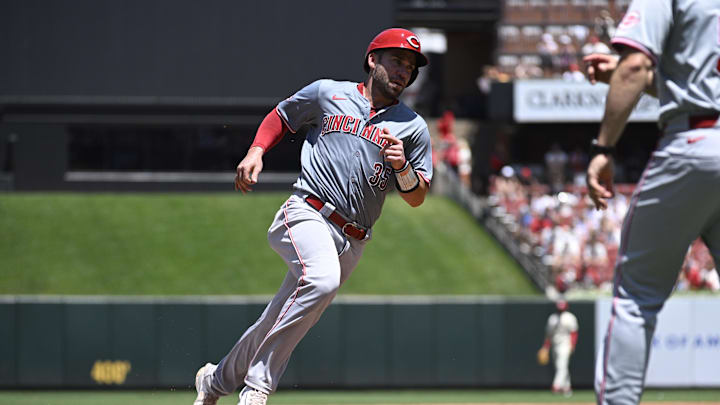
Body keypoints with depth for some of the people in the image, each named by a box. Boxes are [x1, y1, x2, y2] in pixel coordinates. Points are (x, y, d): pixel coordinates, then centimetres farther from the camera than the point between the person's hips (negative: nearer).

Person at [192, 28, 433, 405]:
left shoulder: (412, 127, 13)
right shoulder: (328, 93, 10)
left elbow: (417, 197, 11)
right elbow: (281, 116, 24)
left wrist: (403, 168, -11)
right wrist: (256, 152, 7)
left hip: (352, 242, 4)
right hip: (306, 214, -4)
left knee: (276, 324, 4)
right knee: (321, 279, -34)